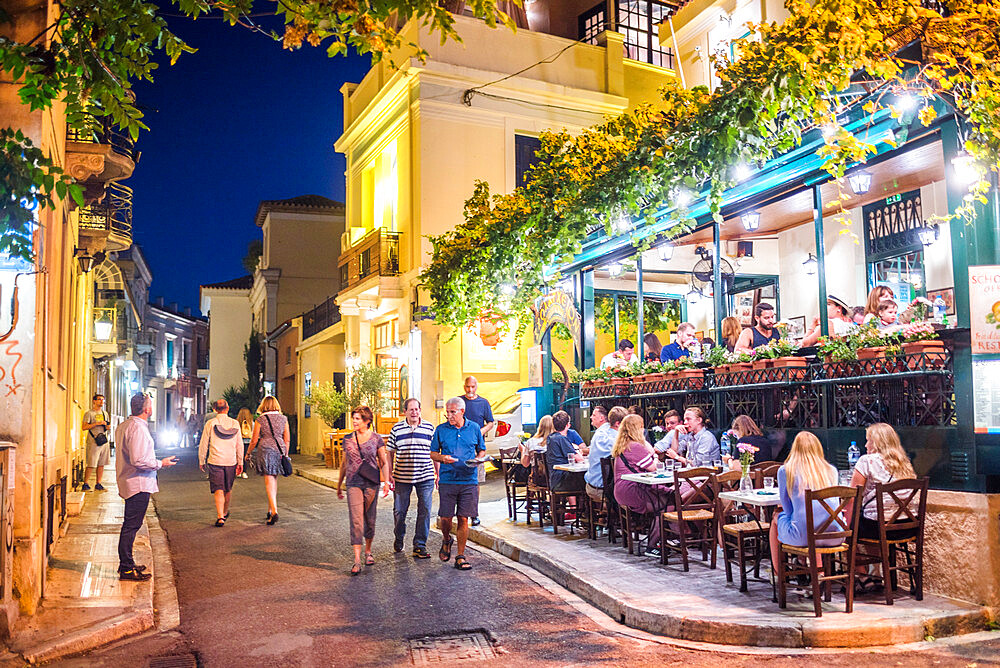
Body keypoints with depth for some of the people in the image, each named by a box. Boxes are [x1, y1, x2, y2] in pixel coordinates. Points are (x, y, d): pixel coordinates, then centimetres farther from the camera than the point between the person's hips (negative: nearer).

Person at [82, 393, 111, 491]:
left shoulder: (105, 414, 18)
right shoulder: (89, 413, -1)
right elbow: (84, 427, -10)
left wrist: (106, 425, 3)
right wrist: (97, 423, -17)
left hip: (104, 441, 6)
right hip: (93, 442, -6)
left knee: (101, 464, 5)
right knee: (91, 465, -8)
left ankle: (98, 484, 11)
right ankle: (85, 484, 2)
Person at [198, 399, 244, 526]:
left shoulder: (210, 423, -4)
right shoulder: (235, 424, 2)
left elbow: (203, 444, -1)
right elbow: (239, 445, 5)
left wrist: (201, 461, 10)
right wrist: (240, 462, 11)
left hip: (215, 461, -2)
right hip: (231, 461, 2)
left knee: (218, 490, -2)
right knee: (228, 489, 18)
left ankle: (220, 517, -12)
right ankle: (225, 513, 35)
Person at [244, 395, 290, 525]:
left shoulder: (260, 419, -3)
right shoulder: (283, 419, 6)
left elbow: (254, 440, 0)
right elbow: (287, 439, 7)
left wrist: (248, 453, 15)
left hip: (265, 450, -3)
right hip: (279, 450, 4)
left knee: (269, 482, -5)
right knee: (273, 481, 15)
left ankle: (274, 511, -17)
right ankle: (270, 511, 21)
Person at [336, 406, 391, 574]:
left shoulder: (376, 439, 0)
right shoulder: (348, 439, 6)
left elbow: (384, 462, 3)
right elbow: (344, 463, 16)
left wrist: (386, 481, -8)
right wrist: (339, 484, 19)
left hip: (372, 483, -1)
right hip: (353, 484, 1)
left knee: (370, 519, 10)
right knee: (356, 520, -9)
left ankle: (368, 551, 31)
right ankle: (357, 560, -11)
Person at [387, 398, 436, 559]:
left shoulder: (429, 428, 3)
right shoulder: (396, 429, 3)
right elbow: (390, 453, 7)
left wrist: (438, 474, 7)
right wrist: (390, 475, 1)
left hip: (425, 478, 0)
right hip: (401, 477, 0)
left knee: (424, 511, -2)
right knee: (399, 510, 8)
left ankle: (420, 545, 8)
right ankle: (399, 539, 33)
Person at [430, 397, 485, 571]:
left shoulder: (474, 428, 7)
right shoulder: (441, 429, 5)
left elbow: (481, 450, 17)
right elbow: (433, 453, 10)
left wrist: (478, 459, -5)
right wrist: (443, 458, -11)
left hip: (469, 480, 0)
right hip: (447, 480, 0)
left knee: (464, 518, 0)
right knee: (445, 517, -1)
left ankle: (461, 556, 11)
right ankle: (446, 540, 32)